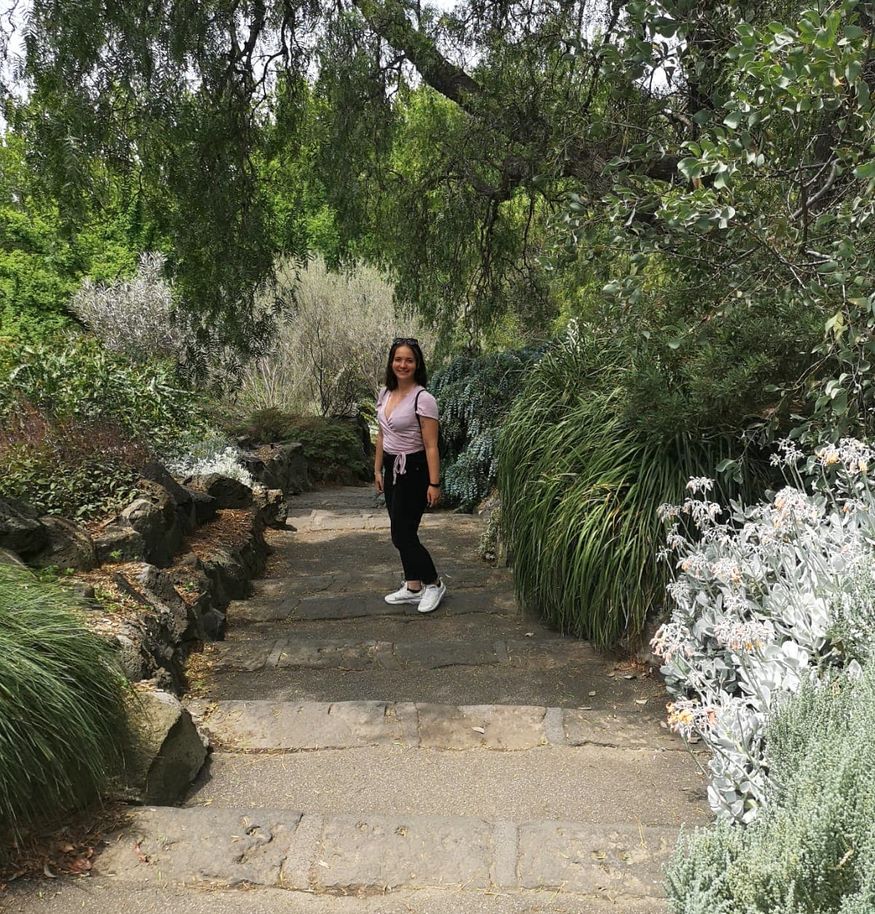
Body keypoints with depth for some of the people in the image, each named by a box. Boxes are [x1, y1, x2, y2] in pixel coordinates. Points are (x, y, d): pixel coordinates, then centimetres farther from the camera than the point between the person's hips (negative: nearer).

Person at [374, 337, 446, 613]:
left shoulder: (423, 399, -18)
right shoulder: (385, 393, 5)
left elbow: (431, 446, -18)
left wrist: (434, 483, -19)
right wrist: (378, 469, 14)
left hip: (413, 470, -8)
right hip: (392, 468, 8)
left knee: (402, 534, -3)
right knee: (401, 532, 13)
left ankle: (434, 583, 17)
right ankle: (413, 587, 27)